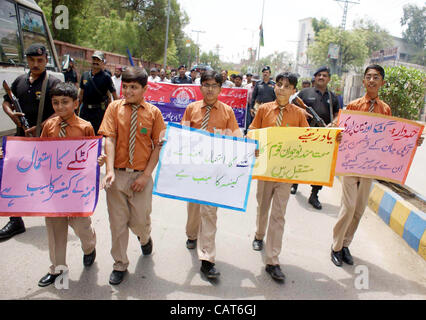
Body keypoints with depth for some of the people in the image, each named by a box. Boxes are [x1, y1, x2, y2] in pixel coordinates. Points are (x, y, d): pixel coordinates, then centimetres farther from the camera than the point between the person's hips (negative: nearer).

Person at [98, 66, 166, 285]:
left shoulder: (153, 112, 0)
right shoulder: (115, 107, 2)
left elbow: (159, 146, -2)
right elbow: (109, 139, -6)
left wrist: (146, 175, -9)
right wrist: (110, 170, -18)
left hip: (141, 176, -1)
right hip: (117, 174, 1)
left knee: (140, 221, 6)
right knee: (117, 222, 9)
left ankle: (145, 238, 44)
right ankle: (120, 265, 28)